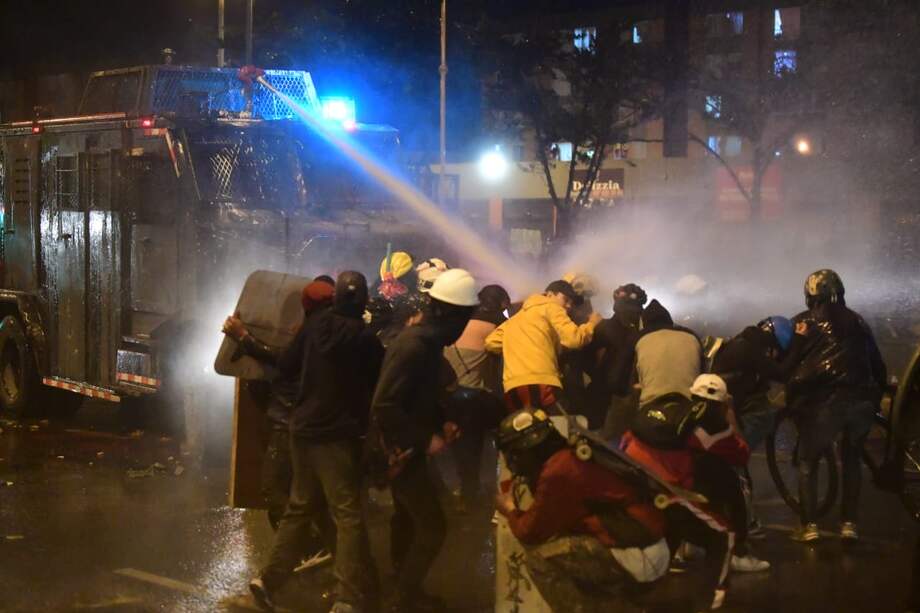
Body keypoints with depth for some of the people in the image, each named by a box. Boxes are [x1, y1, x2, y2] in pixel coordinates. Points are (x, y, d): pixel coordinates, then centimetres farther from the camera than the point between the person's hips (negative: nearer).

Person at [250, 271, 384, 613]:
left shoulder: (316, 325, 1)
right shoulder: (363, 337, -12)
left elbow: (287, 366, 10)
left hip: (303, 428, 6)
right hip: (337, 435, -6)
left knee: (300, 507, 18)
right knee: (349, 515, -5)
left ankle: (269, 579, 16)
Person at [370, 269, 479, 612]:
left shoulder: (427, 342, 2)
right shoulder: (415, 346, -28)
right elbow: (384, 406, -32)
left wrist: (441, 423, 1)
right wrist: (426, 440, -25)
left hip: (406, 447, 10)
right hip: (400, 450, -10)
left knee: (407, 516, 23)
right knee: (432, 525, -8)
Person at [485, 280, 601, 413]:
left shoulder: (516, 317, 31)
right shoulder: (551, 308, 11)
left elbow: (491, 343, 27)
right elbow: (573, 339, -2)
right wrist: (592, 323, 15)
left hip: (513, 386, 7)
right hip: (541, 383, -7)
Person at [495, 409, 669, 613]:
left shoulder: (558, 472, -14)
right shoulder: (570, 458, 15)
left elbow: (532, 533, -4)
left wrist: (511, 511, 14)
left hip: (636, 556, -10)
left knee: (538, 554, -10)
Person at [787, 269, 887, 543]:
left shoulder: (803, 322, 12)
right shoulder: (857, 321, 20)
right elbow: (878, 366, 20)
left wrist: (792, 398, 20)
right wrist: (875, 398, 28)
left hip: (825, 399, -3)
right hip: (862, 399, 3)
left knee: (808, 461, 13)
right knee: (852, 459, 22)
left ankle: (809, 526, 2)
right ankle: (849, 524, 13)